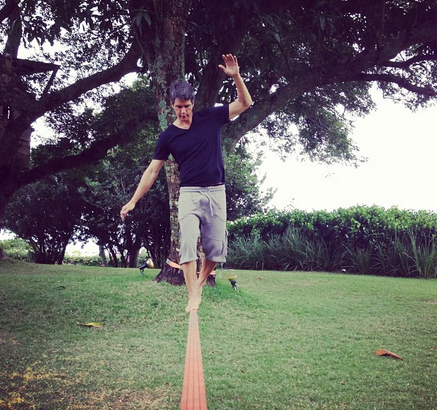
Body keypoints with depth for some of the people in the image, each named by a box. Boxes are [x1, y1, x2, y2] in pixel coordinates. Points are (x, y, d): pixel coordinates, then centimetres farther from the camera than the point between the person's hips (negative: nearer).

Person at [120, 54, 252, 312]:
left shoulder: (211, 118, 3)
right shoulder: (169, 136, 3)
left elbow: (245, 103, 3)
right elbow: (153, 170, 4)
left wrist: (236, 76, -14)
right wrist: (133, 201, 0)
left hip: (216, 193, 1)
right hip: (189, 194, -1)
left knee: (216, 248, 2)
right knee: (188, 243, -13)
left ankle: (200, 285, 24)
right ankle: (193, 297, -8)